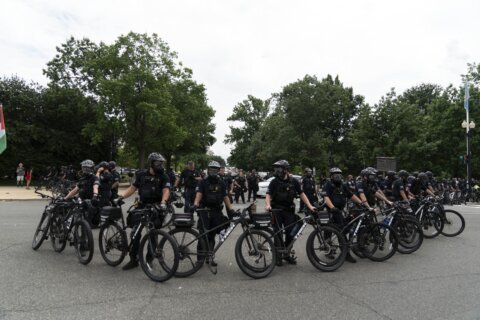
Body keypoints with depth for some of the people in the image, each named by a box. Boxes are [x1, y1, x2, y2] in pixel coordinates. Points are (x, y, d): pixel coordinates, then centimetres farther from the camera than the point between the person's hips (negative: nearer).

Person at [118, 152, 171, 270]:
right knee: (135, 233, -1)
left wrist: (163, 202, -38)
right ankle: (133, 259, 12)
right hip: (142, 206, 2)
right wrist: (122, 196, -9)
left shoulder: (163, 177, -5)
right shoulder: (141, 174, 3)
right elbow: (133, 188, 6)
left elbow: (166, 190, -19)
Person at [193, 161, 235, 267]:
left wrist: (230, 209, -3)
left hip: (217, 212, 3)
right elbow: (199, 194, -13)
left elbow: (225, 197, 8)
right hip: (205, 211, -3)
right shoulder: (203, 182, 0)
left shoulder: (222, 183, 10)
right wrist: (195, 204, -32)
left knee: (212, 236, 9)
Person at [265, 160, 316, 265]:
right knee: (277, 233, 2)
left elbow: (301, 194, 2)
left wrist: (310, 206, -7)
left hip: (289, 210, 1)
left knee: (290, 233, 2)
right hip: (276, 210, -1)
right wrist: (268, 205, -28)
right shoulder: (274, 182, -4)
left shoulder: (294, 181, -1)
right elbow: (268, 195, -8)